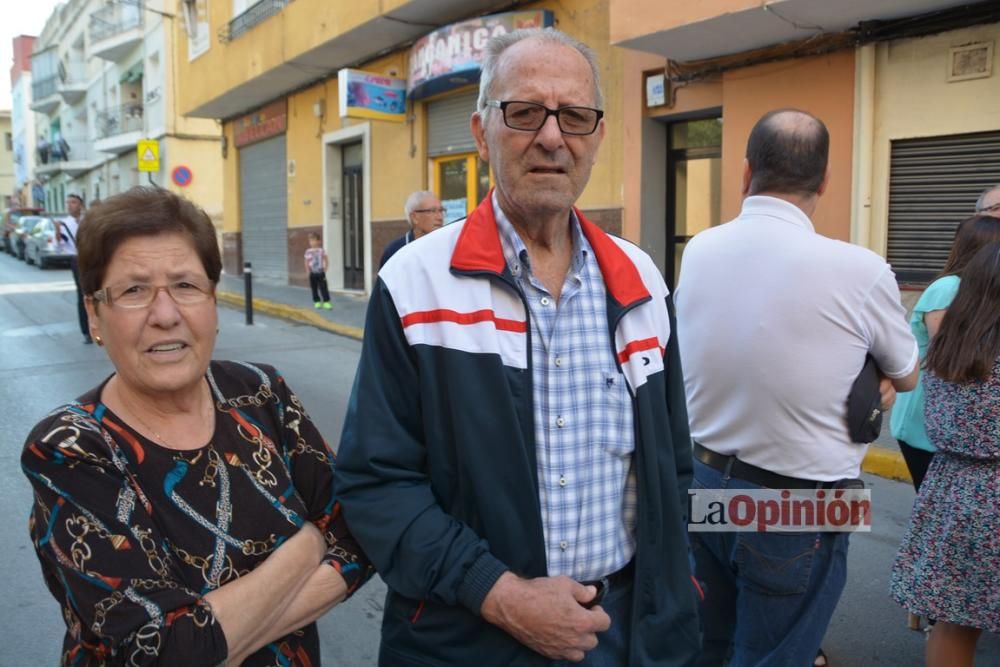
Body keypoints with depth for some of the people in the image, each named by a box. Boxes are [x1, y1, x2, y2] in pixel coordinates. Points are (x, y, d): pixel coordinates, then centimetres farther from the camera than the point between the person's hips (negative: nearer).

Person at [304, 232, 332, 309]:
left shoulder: (321, 250, -3)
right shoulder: (308, 252, -1)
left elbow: (326, 260, 3)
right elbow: (306, 263, 6)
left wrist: (325, 269, -3)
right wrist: (308, 271, -1)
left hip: (320, 273, -2)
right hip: (312, 273, 2)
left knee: (323, 287, -5)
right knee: (314, 288, 6)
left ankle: (326, 302, -3)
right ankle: (317, 302, 16)